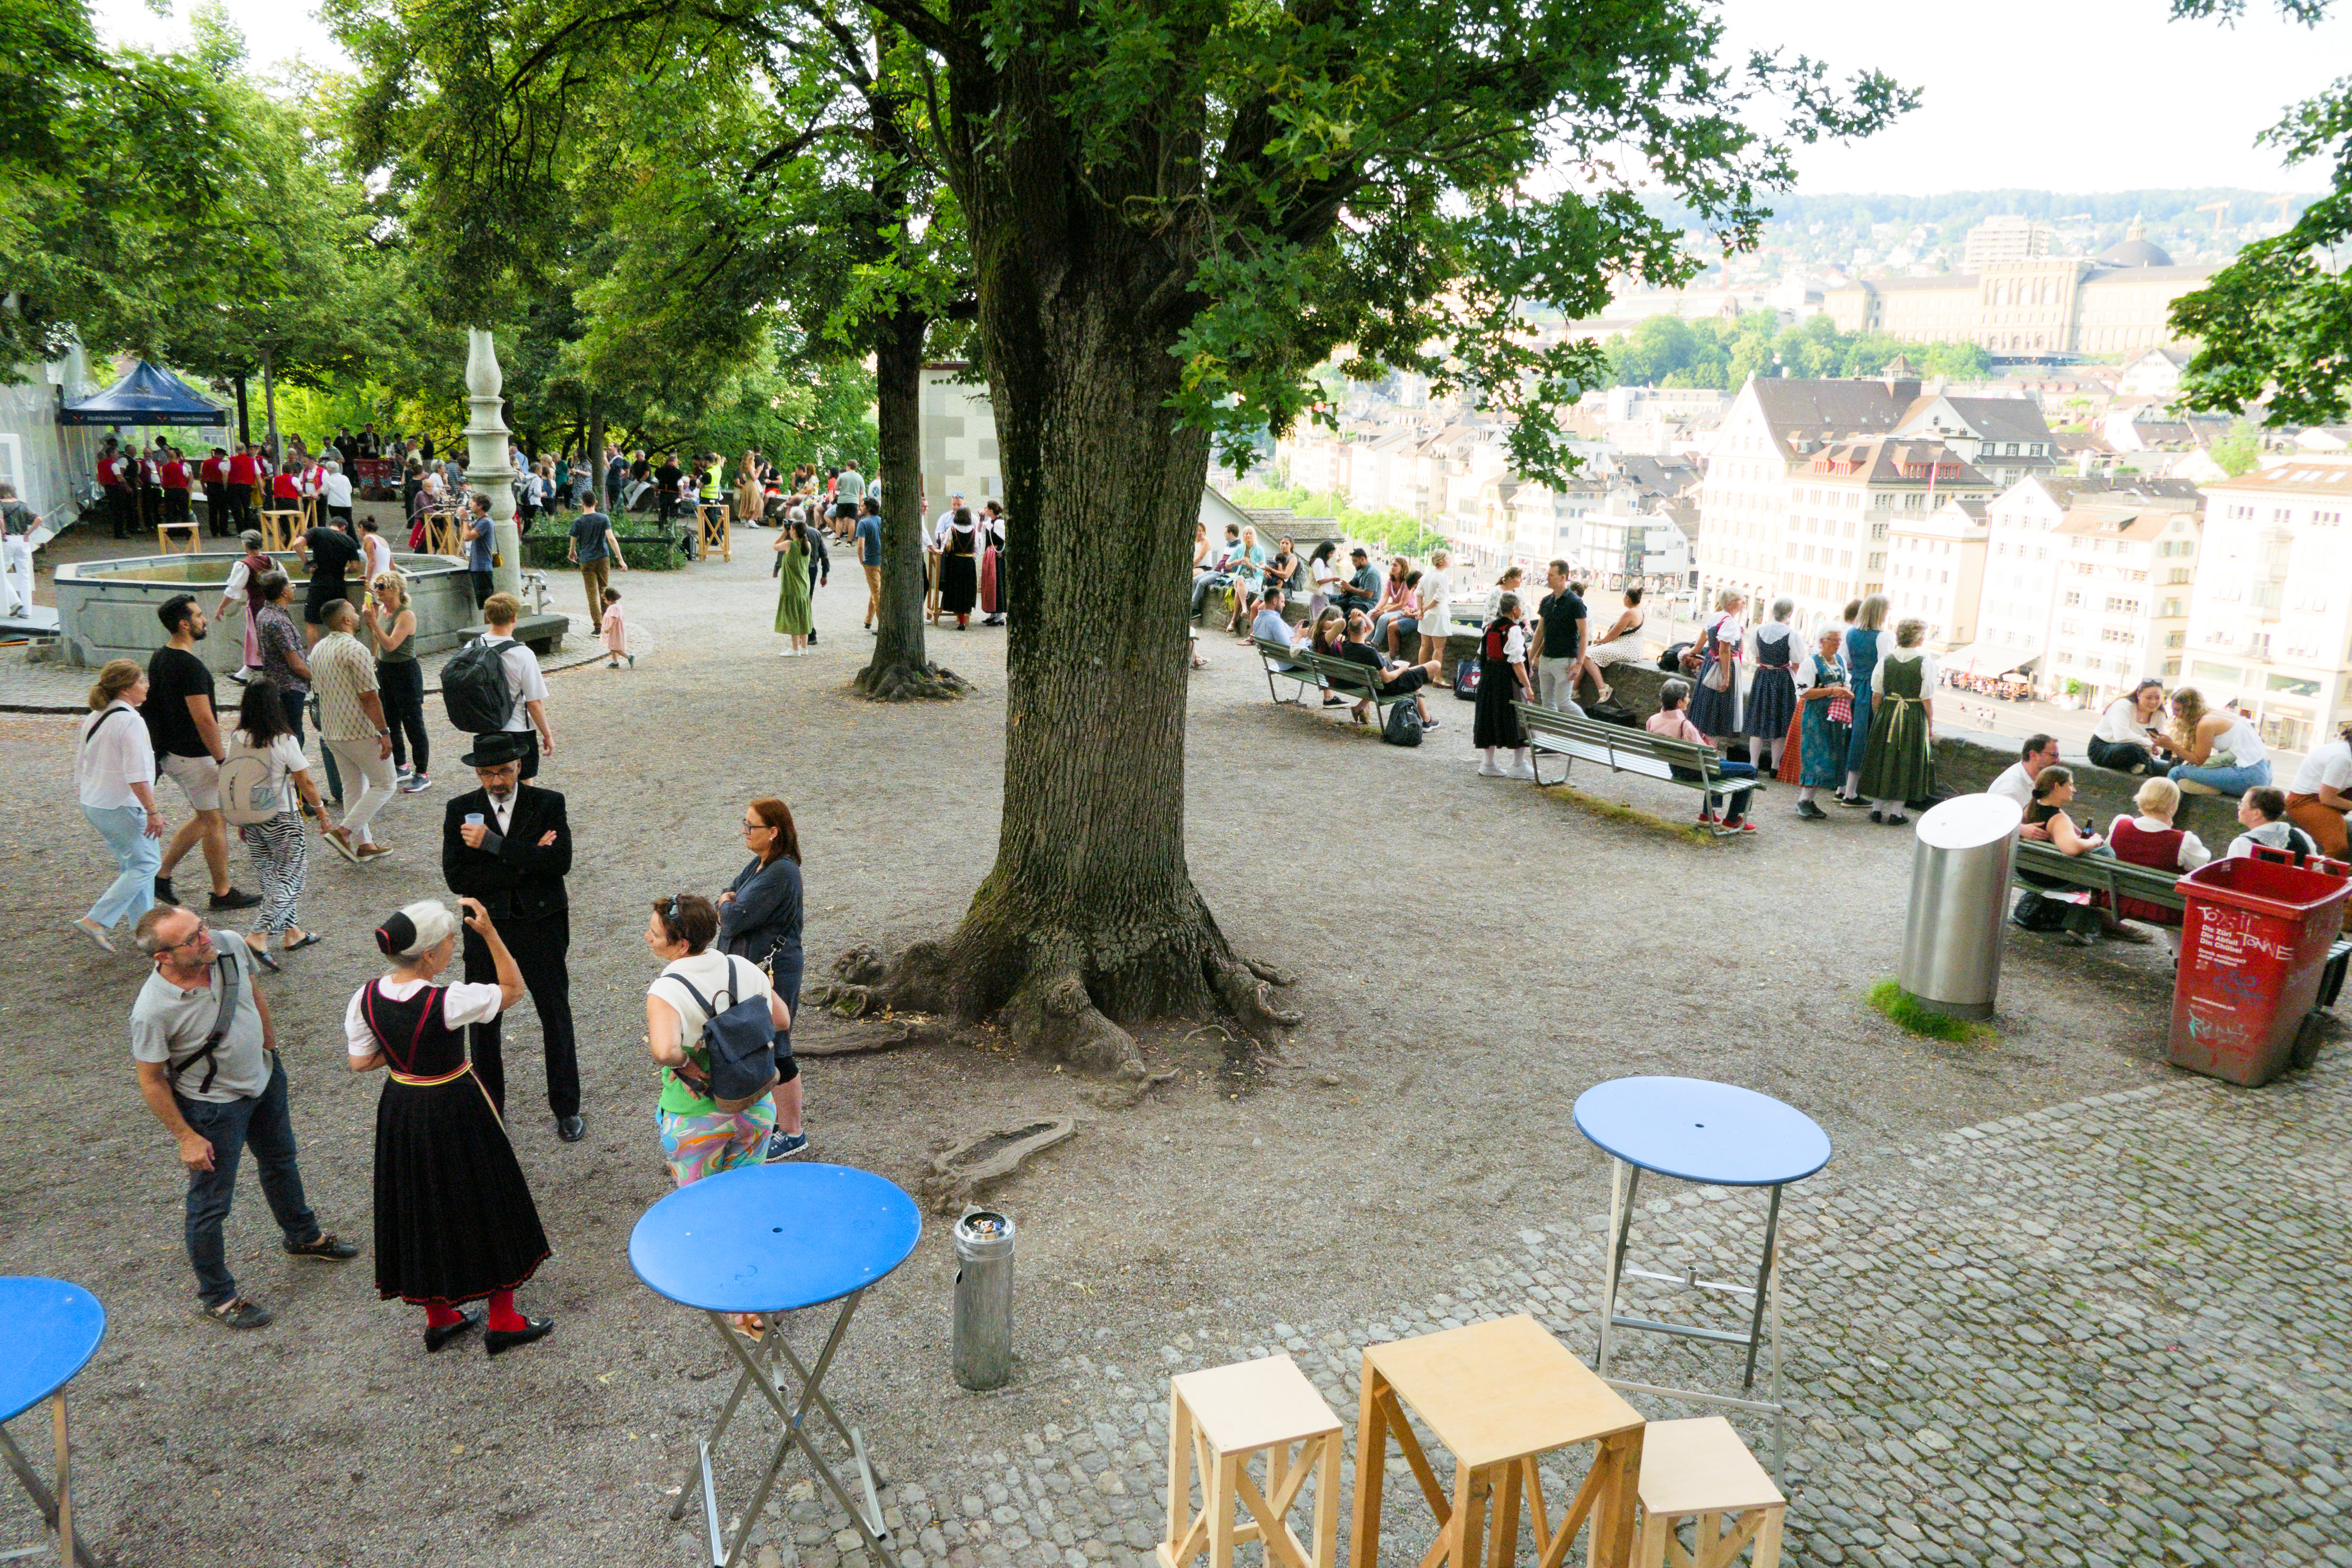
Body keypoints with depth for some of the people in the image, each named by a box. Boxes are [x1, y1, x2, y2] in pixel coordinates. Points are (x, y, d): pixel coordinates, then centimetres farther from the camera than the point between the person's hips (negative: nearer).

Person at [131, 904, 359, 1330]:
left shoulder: (230, 947, -20)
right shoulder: (152, 1011, -34)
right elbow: (151, 1082, -20)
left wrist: (270, 1042, 14)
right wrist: (186, 1138, -14)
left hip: (264, 1078, 7)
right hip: (212, 1107, -6)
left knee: (281, 1161, 29)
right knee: (210, 1204, 10)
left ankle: (302, 1236, 56)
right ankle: (215, 1296, 33)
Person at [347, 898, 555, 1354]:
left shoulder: (366, 999, -11)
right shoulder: (448, 1003, -29)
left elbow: (359, 1062, 0)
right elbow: (513, 988, -15)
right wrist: (489, 931, -21)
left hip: (399, 1108, 6)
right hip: (456, 1111, -6)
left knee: (420, 1210, 22)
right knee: (485, 1208, 13)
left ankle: (439, 1317, 39)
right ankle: (502, 1321, 26)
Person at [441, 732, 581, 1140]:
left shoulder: (548, 804, -7)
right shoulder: (461, 811, -3)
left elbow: (560, 862, -21)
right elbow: (457, 878, -13)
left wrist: (493, 844, -24)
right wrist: (526, 862, -19)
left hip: (541, 924, -1)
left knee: (557, 1017, 7)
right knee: (483, 1021, 12)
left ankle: (567, 1108, 22)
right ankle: (488, 1109, 30)